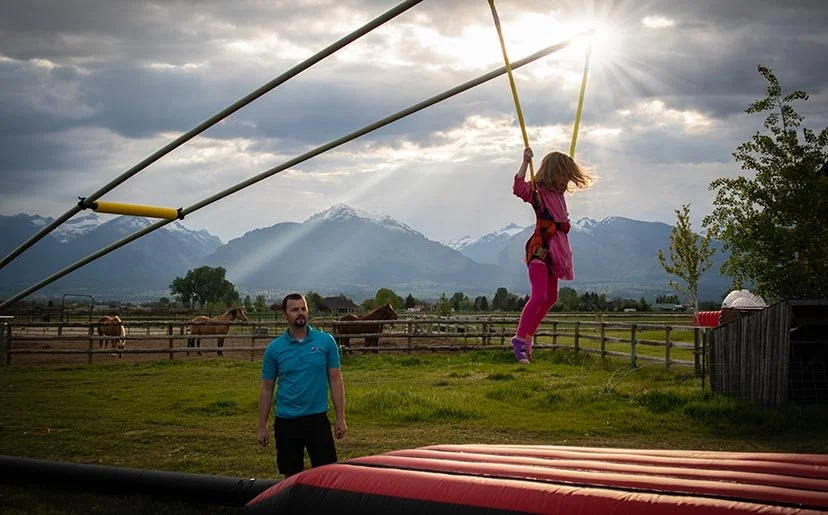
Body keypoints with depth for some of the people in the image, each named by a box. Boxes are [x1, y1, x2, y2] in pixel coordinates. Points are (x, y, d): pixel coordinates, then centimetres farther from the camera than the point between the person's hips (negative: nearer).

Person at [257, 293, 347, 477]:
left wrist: (340, 418, -3)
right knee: (291, 476, 9)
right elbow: (266, 388, 6)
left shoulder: (325, 341, -1)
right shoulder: (274, 348, 1)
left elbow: (335, 381, 1)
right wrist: (262, 426, 3)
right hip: (286, 422, 1)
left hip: (317, 418, -1)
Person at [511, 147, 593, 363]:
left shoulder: (558, 194, 15)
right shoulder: (537, 191, -11)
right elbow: (519, 188, -32)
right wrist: (525, 162, -38)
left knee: (551, 298, 15)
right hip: (539, 249, -10)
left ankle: (527, 337, 25)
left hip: (554, 251, 10)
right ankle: (519, 339, -16)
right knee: (539, 296, -20)